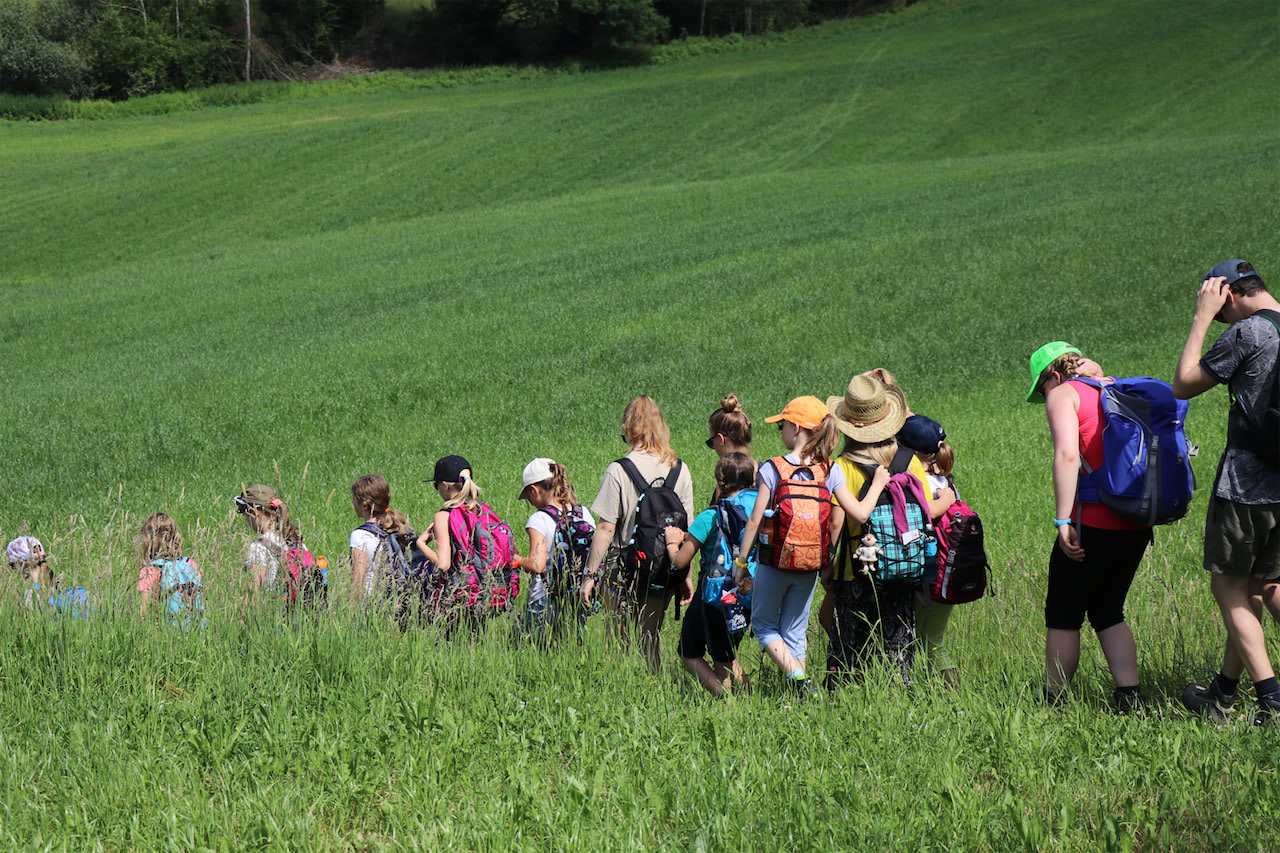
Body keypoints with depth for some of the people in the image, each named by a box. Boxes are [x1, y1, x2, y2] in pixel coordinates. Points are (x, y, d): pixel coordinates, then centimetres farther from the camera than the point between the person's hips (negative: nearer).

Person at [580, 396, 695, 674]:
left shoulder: (618, 471, -12)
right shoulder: (680, 470, 1)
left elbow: (605, 528, -12)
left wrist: (590, 575, -6)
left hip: (624, 570, -4)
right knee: (650, 640, 14)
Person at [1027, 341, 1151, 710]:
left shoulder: (1064, 394, -3)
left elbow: (1067, 455, -17)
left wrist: (1063, 521, -19)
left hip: (1093, 523, -7)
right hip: (1137, 525, 7)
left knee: (1063, 616, 6)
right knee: (1108, 613, 17)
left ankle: (1053, 703, 11)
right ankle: (1129, 697, 4)